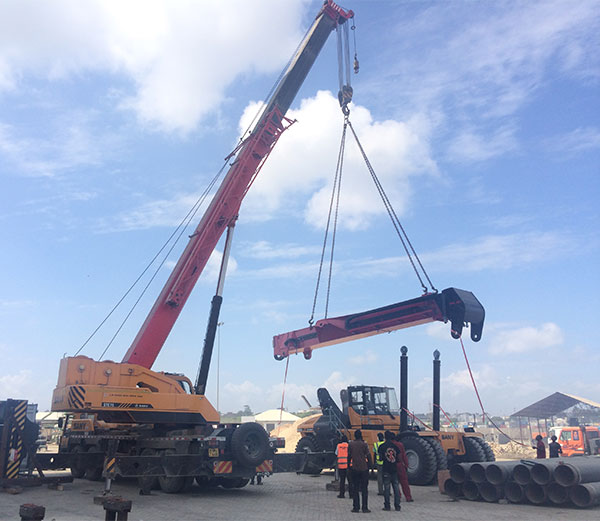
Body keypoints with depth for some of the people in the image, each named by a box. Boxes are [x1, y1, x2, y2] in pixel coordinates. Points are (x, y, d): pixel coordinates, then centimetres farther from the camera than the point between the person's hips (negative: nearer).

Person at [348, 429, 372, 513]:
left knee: (355, 488, 9)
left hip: (354, 469, 2)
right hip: (364, 468, -2)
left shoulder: (351, 444, 1)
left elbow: (349, 456, 5)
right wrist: (370, 465, 3)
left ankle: (356, 507, 8)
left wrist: (349, 465, 14)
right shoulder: (364, 444, -7)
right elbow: (368, 456, -7)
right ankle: (365, 508, 5)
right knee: (364, 489, 5)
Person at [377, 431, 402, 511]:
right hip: (394, 469, 2)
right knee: (396, 487, 8)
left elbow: (380, 458, -6)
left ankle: (387, 506, 5)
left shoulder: (382, 446, -6)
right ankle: (397, 506, 10)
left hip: (386, 469, -2)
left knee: (386, 488, 3)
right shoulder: (395, 446, 1)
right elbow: (399, 458, 3)